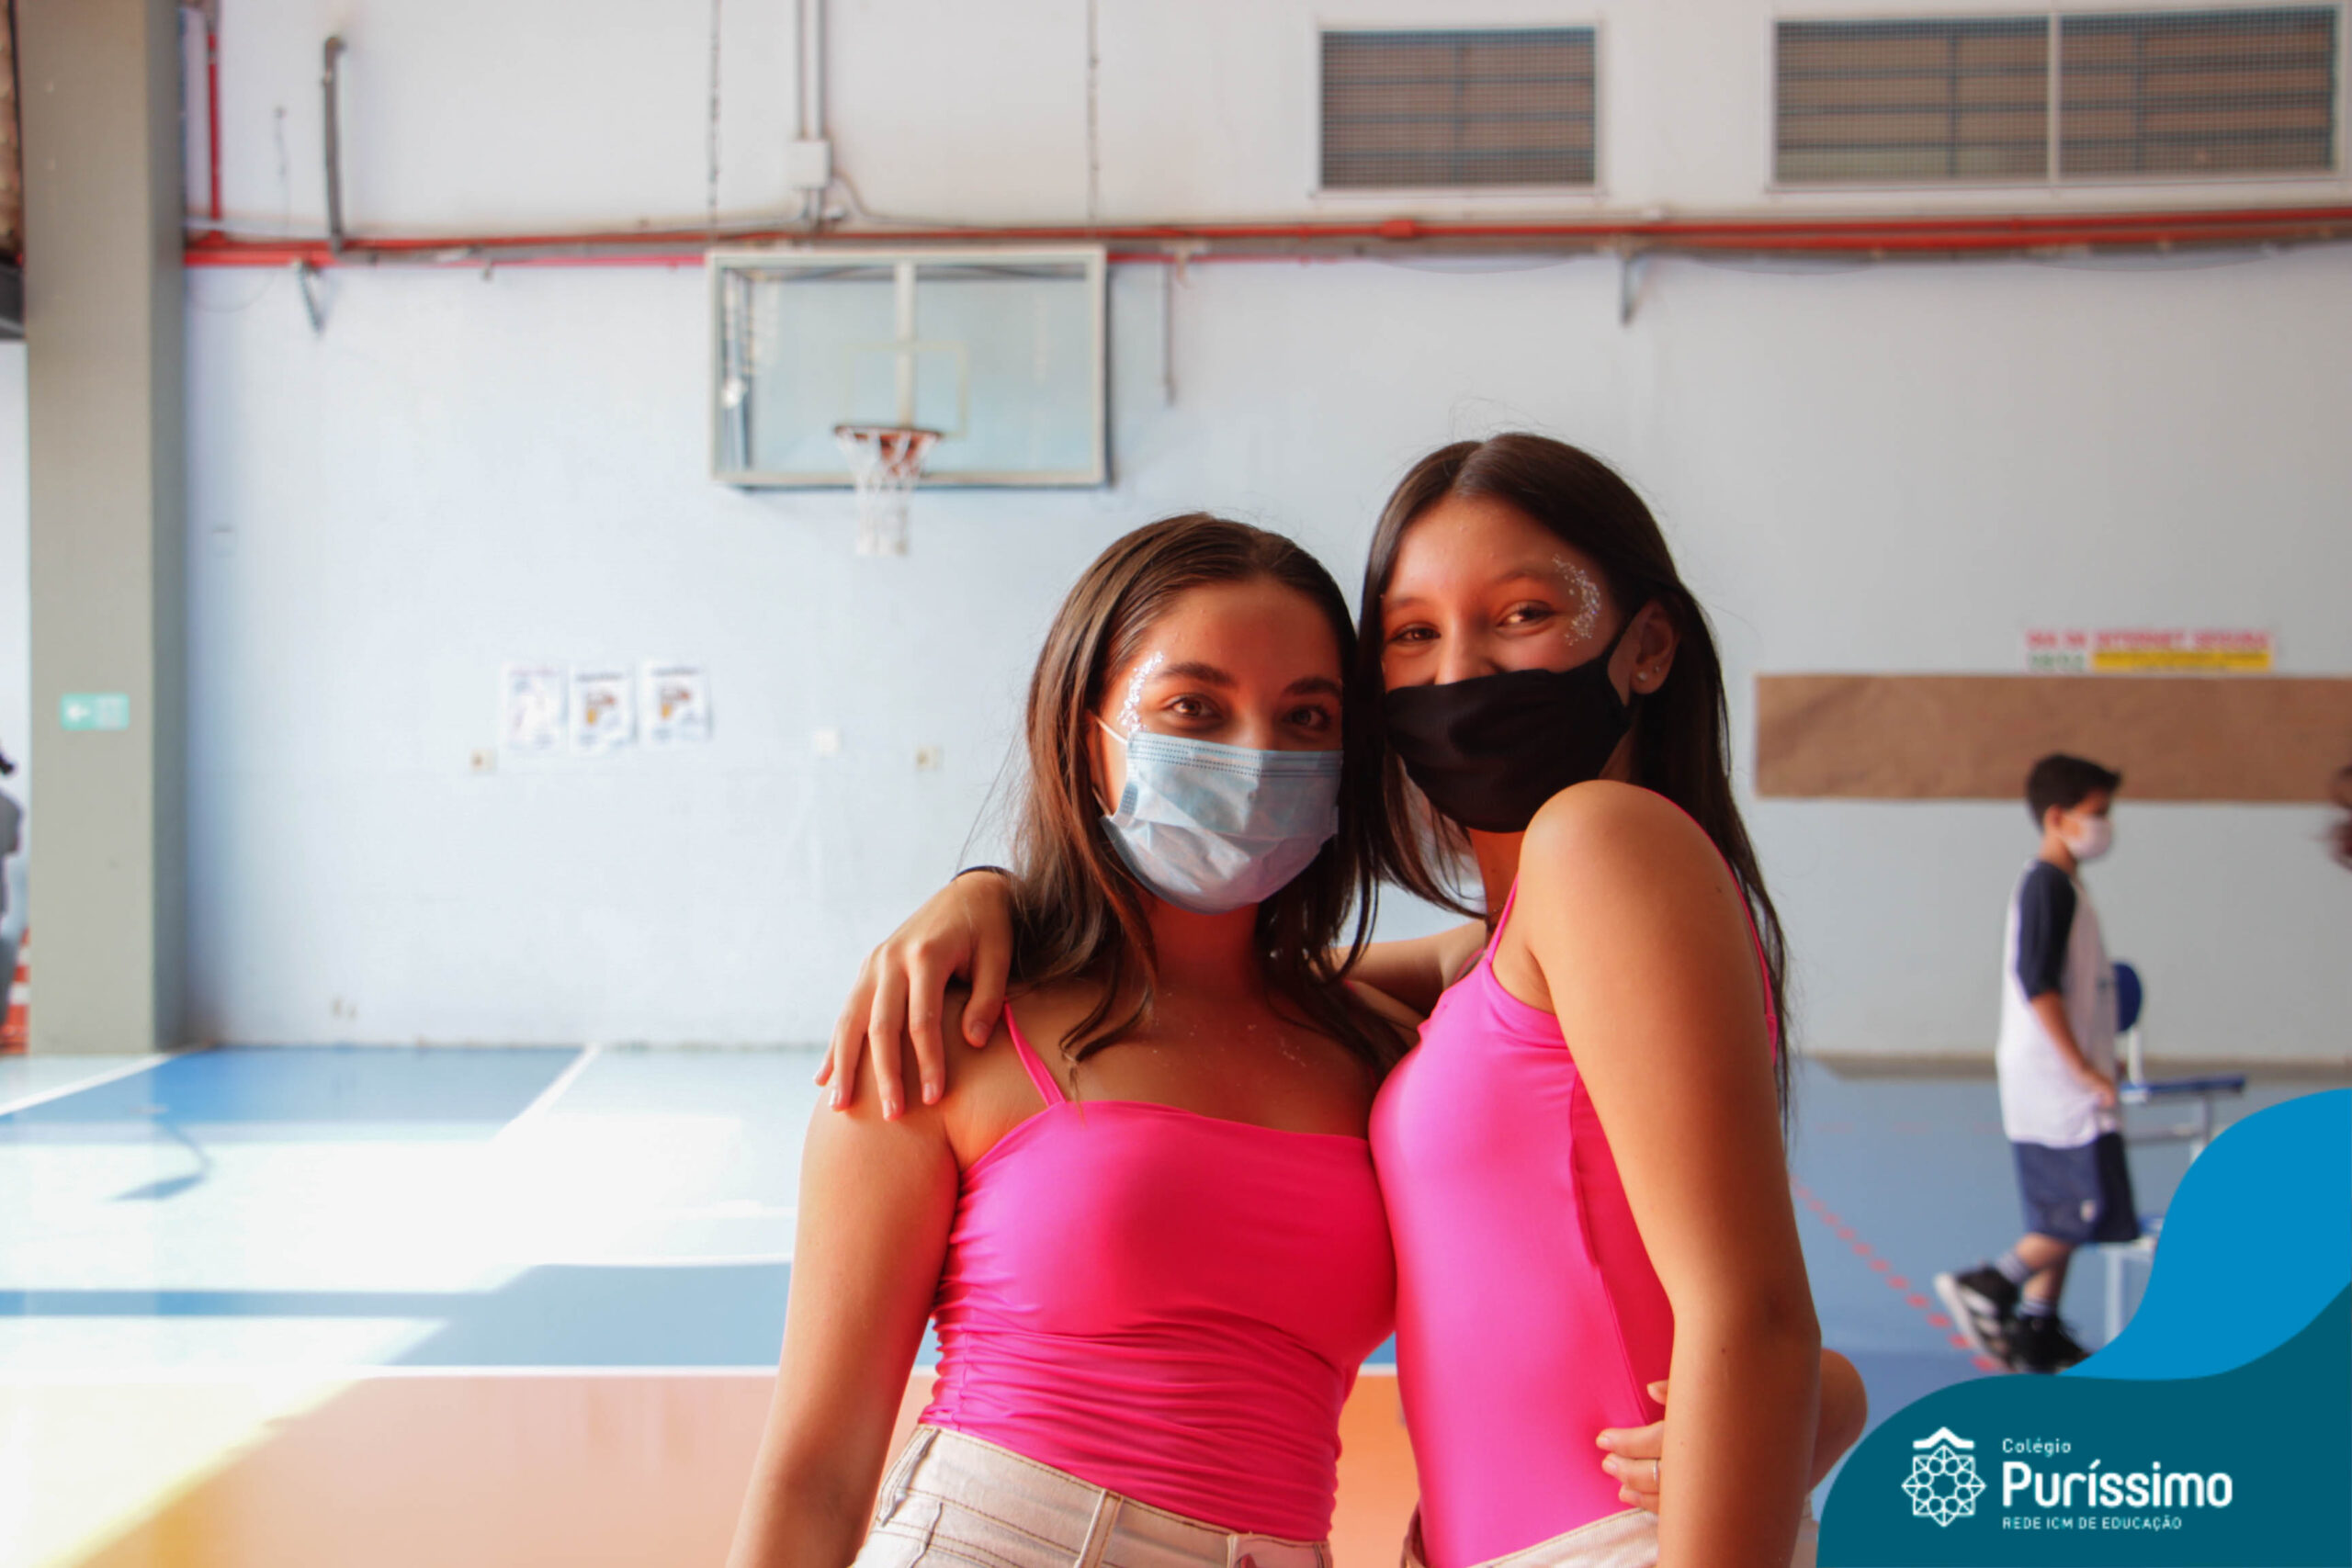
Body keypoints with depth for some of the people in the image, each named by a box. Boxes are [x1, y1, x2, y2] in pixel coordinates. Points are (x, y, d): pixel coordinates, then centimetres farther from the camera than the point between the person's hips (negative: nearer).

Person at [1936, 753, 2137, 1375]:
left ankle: (2039, 1340, 15)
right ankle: (1987, 1288, -4)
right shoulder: (2049, 886, -13)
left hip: (2054, 1083, 10)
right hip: (2056, 1084, -10)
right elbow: (2037, 984, -21)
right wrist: (2085, 1070, -21)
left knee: (2063, 1218, 11)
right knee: (2095, 1210, -10)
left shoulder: (2061, 884, 17)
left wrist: (2093, 1062, 25)